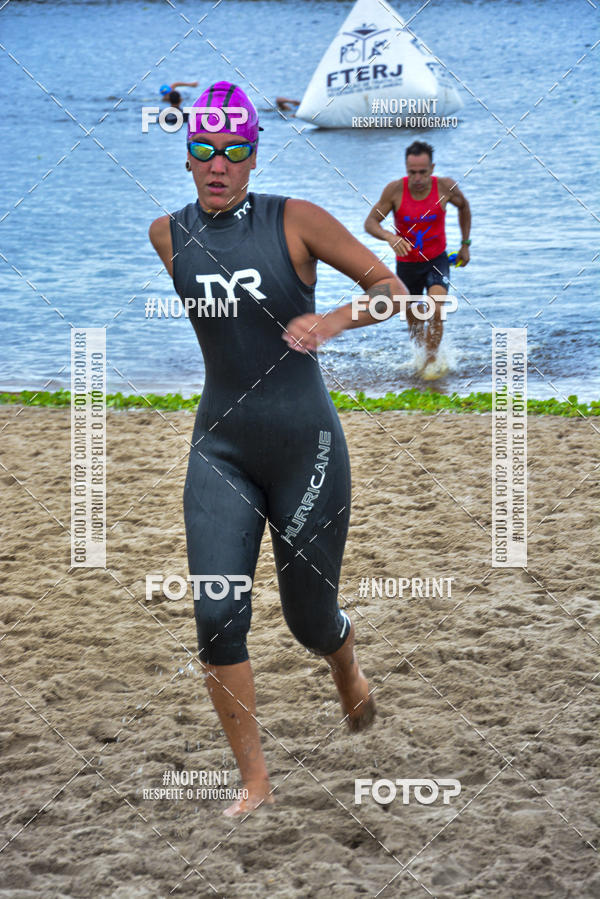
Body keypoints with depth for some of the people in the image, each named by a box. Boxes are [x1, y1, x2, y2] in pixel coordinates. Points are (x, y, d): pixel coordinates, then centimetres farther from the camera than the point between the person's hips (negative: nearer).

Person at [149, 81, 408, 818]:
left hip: (305, 444, -2)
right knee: (217, 615, -12)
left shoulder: (295, 221, -8)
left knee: (310, 618, 9)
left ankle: (347, 669, 47)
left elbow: (392, 288, -6)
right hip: (221, 447, 2)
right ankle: (254, 779, 0)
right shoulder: (166, 236, 0)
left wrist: (334, 321, -22)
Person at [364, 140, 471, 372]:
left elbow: (463, 206, 8)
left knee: (436, 311, -25)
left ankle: (430, 363, -12)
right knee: (414, 321, 15)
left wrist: (465, 244, 10)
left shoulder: (445, 187, -15)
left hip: (436, 261, -1)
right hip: (406, 264, 1)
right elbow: (370, 222, -17)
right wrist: (389, 237, -38)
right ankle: (423, 354, 44)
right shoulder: (395, 190, -18)